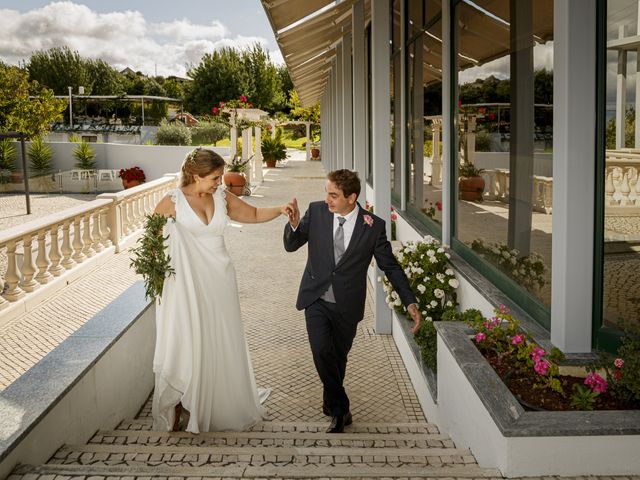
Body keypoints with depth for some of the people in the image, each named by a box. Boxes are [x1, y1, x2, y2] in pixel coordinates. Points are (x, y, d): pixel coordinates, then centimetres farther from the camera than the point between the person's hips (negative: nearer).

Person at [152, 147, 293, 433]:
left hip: (220, 281, 4)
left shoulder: (222, 198, 3)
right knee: (187, 344, 1)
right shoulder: (173, 202, -9)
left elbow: (253, 214, 15)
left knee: (223, 342, 11)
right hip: (188, 283, -4)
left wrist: (279, 210, -2)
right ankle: (176, 409, 17)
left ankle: (224, 405, 28)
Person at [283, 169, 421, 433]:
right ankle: (339, 409, 2)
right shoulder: (316, 211, -6)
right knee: (322, 351, -17)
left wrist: (410, 302, -10)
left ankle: (331, 403, 41)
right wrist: (294, 225, -22)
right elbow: (291, 245, 1)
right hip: (316, 299, 0)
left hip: (346, 305, 0)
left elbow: (390, 266, -2)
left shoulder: (373, 226, -9)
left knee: (338, 357, 13)